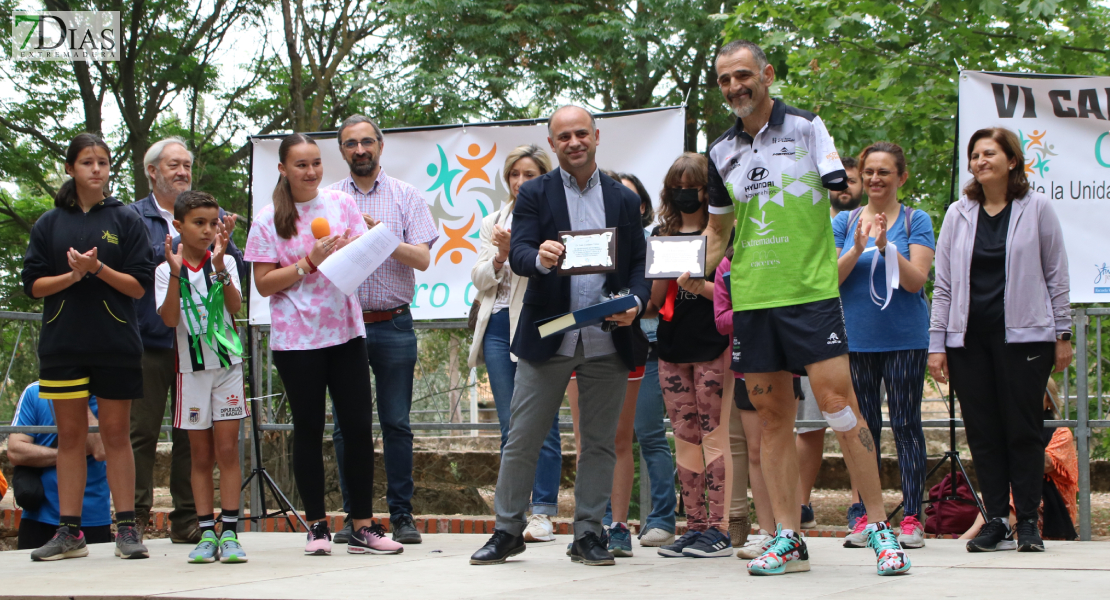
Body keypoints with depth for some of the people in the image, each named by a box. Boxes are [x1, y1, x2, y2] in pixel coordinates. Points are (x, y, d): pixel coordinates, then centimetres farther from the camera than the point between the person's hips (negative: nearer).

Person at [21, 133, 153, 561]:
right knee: (70, 435, 4)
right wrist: (73, 275, -13)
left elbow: (139, 285, -1)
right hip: (62, 345, 2)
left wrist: (99, 268, -16)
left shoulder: (126, 221, 4)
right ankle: (69, 531, 7)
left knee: (116, 434, 1)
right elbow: (33, 284, 4)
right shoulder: (49, 224, 8)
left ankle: (127, 528, 4)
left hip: (115, 344, -2)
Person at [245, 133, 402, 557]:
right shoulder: (269, 220, 0)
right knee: (309, 431, 4)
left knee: (359, 426, -2)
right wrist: (310, 263, -13)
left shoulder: (341, 204, 7)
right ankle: (317, 526, 12)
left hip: (345, 331, 2)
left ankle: (362, 525, 4)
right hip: (296, 338, -2)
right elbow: (264, 284, -2)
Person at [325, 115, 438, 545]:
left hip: (393, 324, -1)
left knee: (397, 424, -1)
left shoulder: (406, 197, 6)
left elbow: (422, 258, -3)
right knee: (346, 425, 2)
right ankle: (355, 516, 9)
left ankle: (401, 514, 6)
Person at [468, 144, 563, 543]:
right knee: (510, 427, 7)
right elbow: (479, 279, 12)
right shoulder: (493, 223, 17)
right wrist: (499, 257, -6)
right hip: (499, 327, 5)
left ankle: (543, 513, 1)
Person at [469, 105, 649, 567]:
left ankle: (588, 534, 14)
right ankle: (507, 532, 12)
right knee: (521, 441, 1)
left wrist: (636, 302, -10)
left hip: (607, 340, 2)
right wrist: (541, 258, -31)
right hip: (547, 338, -2)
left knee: (599, 443, 6)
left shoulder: (624, 199, 11)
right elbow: (518, 255, -7)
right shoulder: (534, 194, 4)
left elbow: (638, 263, 10)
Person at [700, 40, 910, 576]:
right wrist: (697, 268, 7)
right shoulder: (721, 153, 14)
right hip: (750, 297, 4)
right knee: (773, 419, 4)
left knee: (838, 403, -11)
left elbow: (844, 192, 0)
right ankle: (788, 541, 9)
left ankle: (880, 530, -2)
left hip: (810, 290, -4)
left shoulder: (806, 127, 2)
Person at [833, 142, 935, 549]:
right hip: (856, 338, 2)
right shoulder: (844, 221, 10)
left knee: (906, 425, -3)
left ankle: (912, 518, 0)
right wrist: (857, 248, -15)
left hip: (905, 339, -2)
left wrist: (886, 247, -21)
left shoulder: (916, 221, 2)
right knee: (863, 426, 5)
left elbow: (916, 280, -8)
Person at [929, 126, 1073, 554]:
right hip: (968, 338, 3)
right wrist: (937, 343, 5)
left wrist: (1062, 334, 3)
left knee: (1023, 428, -2)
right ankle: (996, 520, 7)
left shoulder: (1036, 208, 4)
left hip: (1023, 334, -3)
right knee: (983, 431, 2)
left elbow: (1056, 274, 6)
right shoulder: (959, 214, 10)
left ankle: (1027, 520, 5)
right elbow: (943, 283, 11)